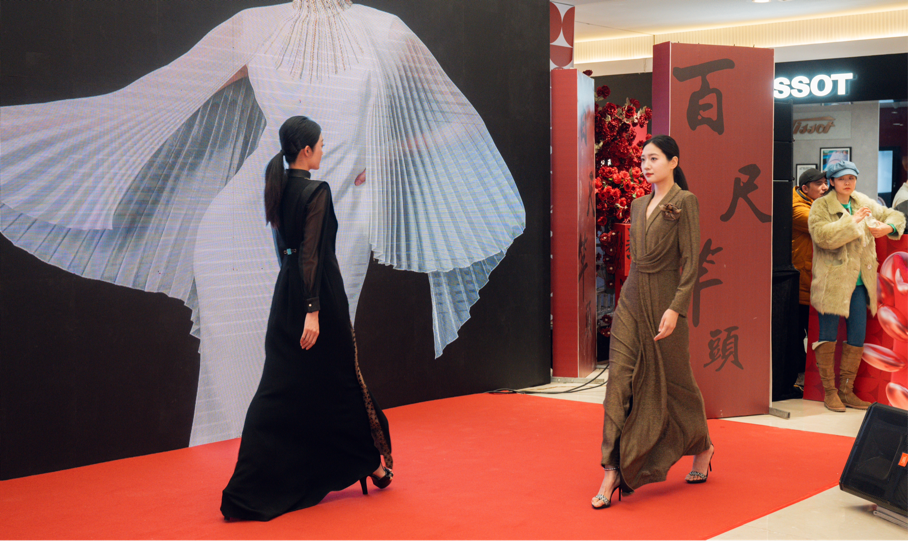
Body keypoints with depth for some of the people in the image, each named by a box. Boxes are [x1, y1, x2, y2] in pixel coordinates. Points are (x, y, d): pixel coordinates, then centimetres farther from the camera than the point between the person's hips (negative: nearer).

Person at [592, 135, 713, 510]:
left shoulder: (684, 202, -7)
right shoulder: (638, 206, 13)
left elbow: (690, 261, -13)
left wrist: (675, 308, -20)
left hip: (664, 299, -6)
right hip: (631, 299, 6)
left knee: (675, 380, 9)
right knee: (621, 380, -6)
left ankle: (702, 446, 35)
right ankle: (614, 470, -7)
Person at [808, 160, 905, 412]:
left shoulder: (865, 203, 11)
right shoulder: (820, 207, -6)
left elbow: (896, 216, 18)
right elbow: (822, 235, -22)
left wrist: (887, 227, -4)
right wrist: (852, 221, -20)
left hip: (860, 282, 6)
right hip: (832, 282, -5)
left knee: (858, 336, 7)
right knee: (828, 336, 2)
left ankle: (846, 390, 20)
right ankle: (829, 391, 13)